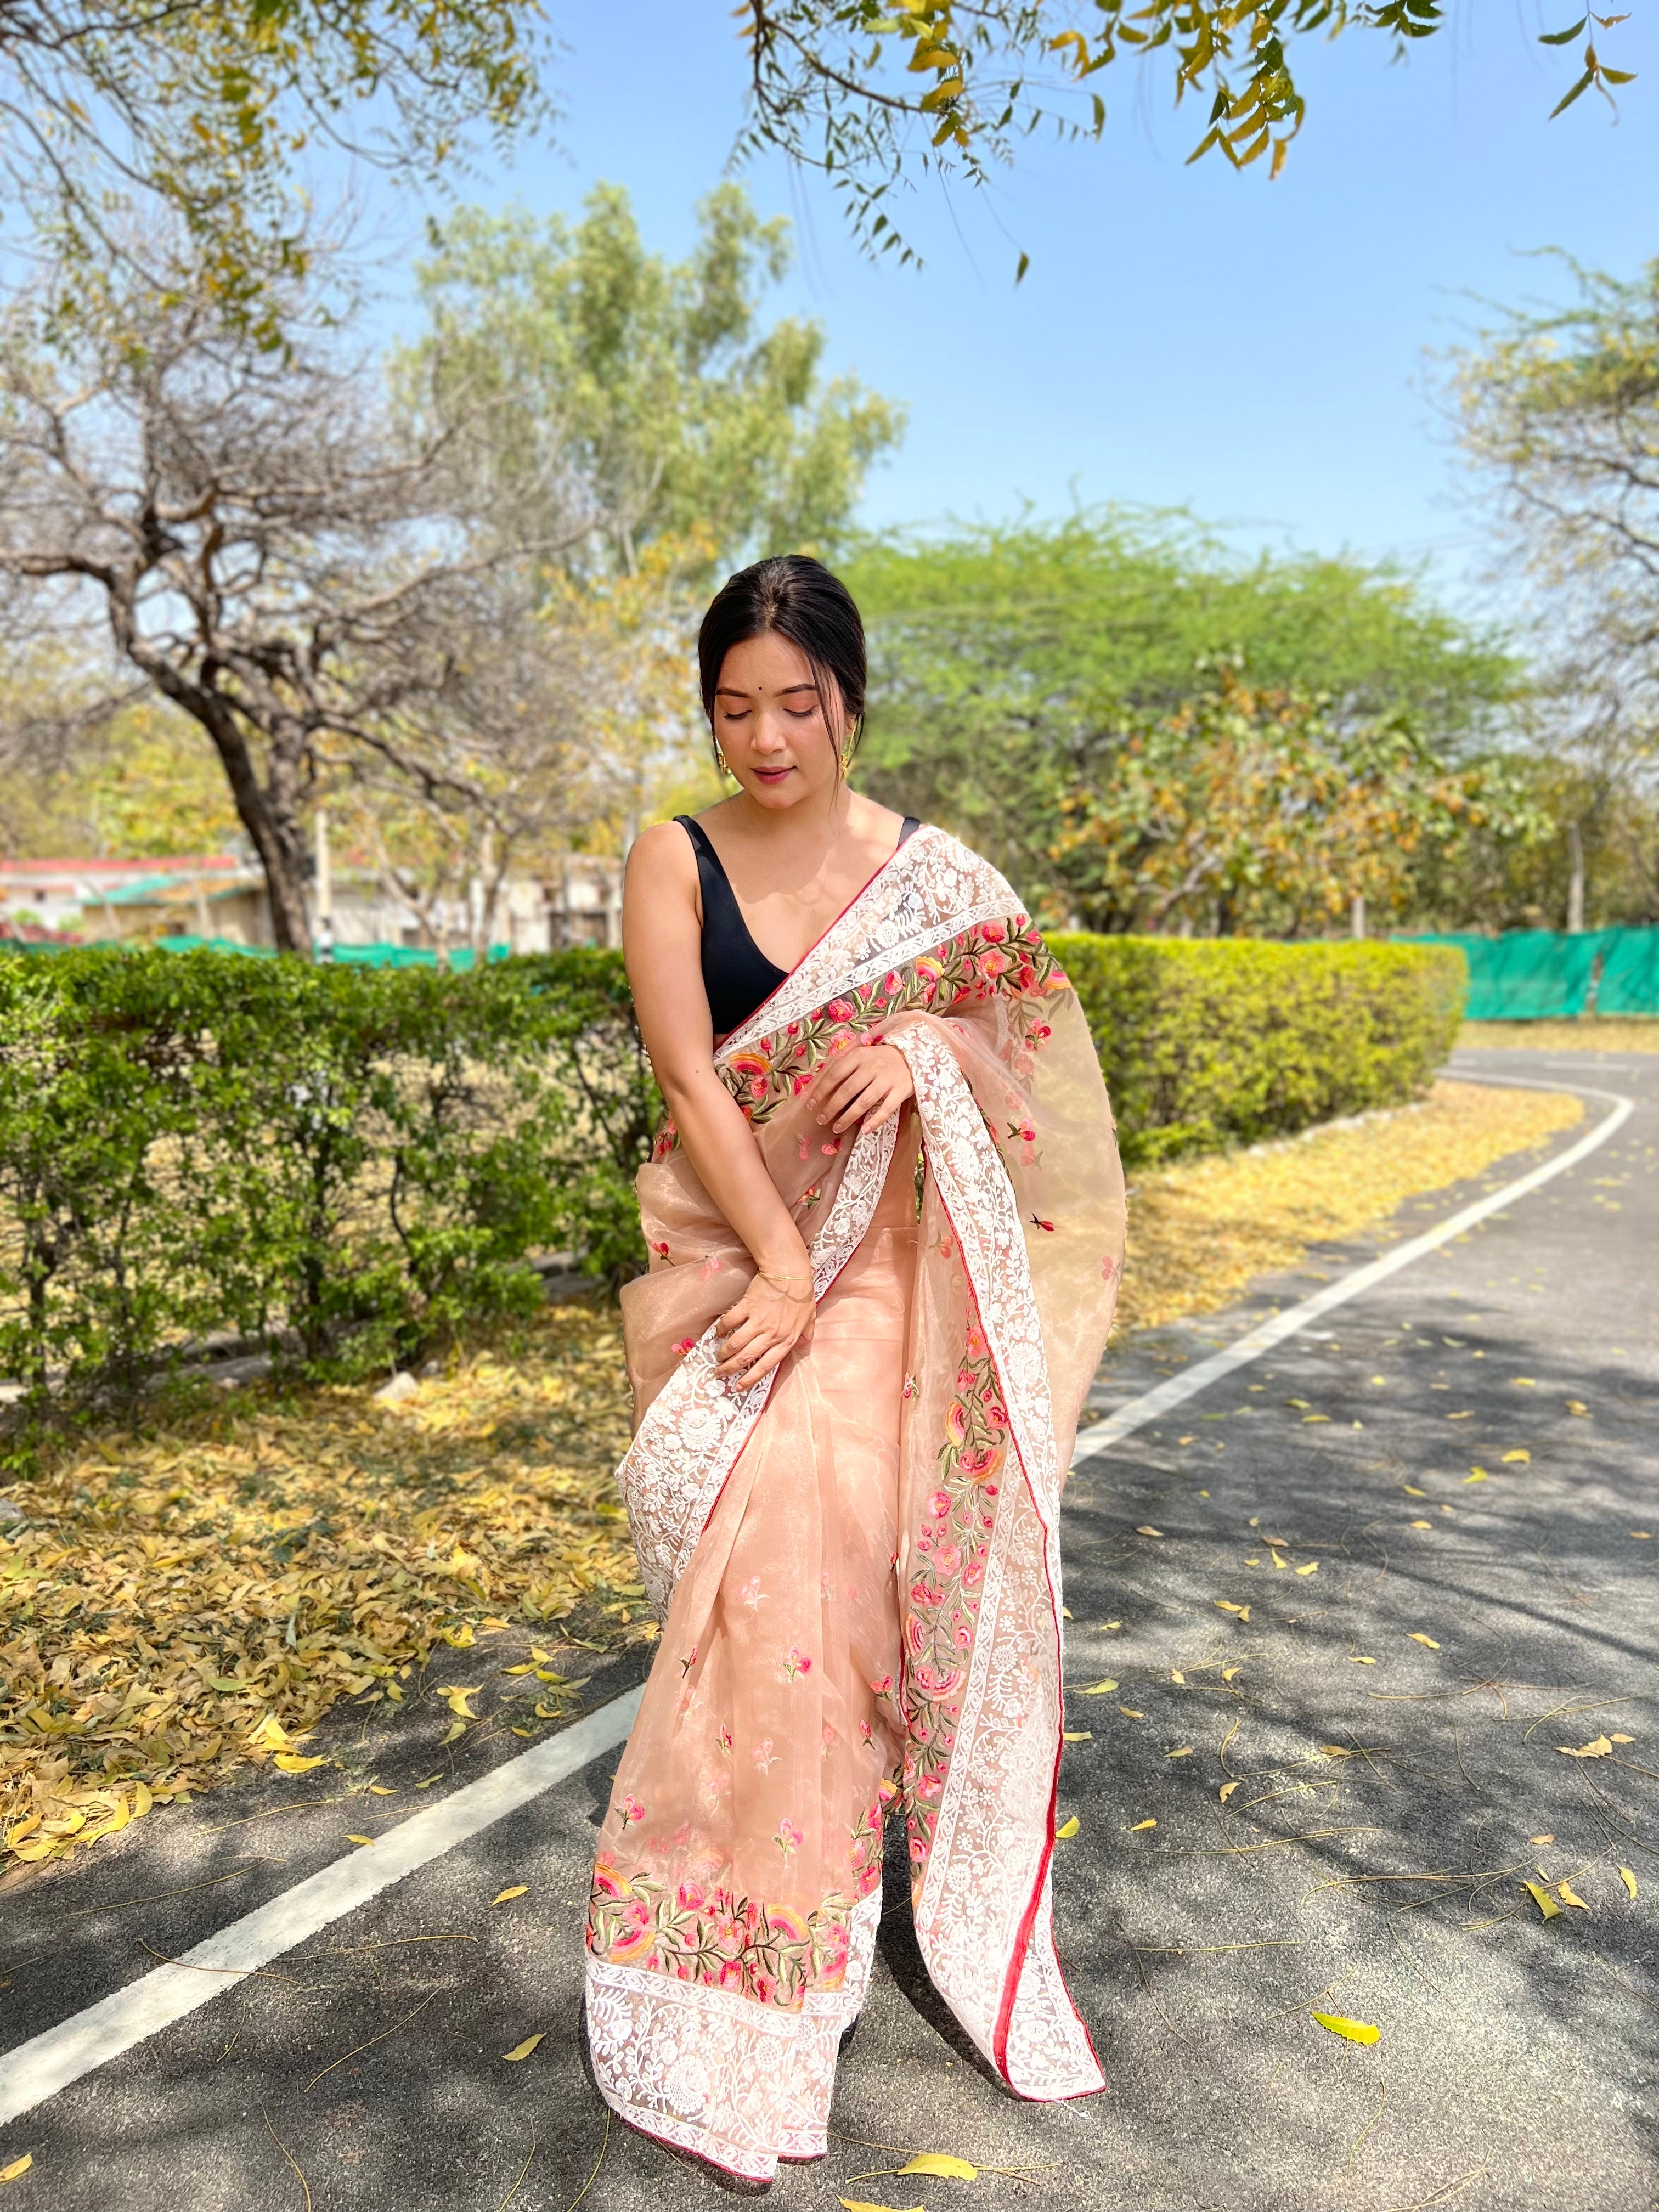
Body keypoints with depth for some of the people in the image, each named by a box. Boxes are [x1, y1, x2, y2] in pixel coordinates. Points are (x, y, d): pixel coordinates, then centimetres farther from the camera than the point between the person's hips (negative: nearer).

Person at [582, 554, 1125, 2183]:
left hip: (890, 1254, 2)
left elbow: (1027, 1052, 6)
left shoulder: (932, 871, 4)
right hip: (732, 1241, -1)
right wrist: (781, 1268, -17)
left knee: (877, 1534, -6)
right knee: (767, 1544, -9)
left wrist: (930, 1050, -16)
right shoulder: (674, 864, -1)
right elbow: (692, 1078, -9)